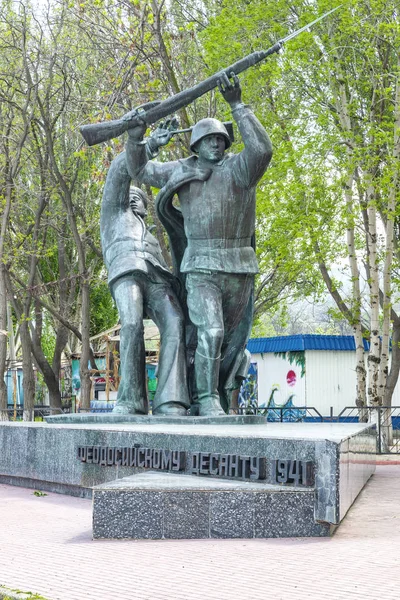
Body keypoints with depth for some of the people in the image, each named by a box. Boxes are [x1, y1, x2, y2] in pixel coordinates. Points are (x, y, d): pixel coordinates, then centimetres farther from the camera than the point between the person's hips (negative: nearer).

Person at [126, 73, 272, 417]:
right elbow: (140, 171, 19)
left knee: (232, 338, 10)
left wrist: (237, 106, -19)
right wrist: (137, 141, 0)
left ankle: (221, 396, 25)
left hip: (239, 266, 1)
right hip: (201, 266, -1)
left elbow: (262, 150, -18)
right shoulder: (182, 171, 11)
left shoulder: (238, 168, 3)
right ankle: (207, 400, -12)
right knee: (210, 333, -18)